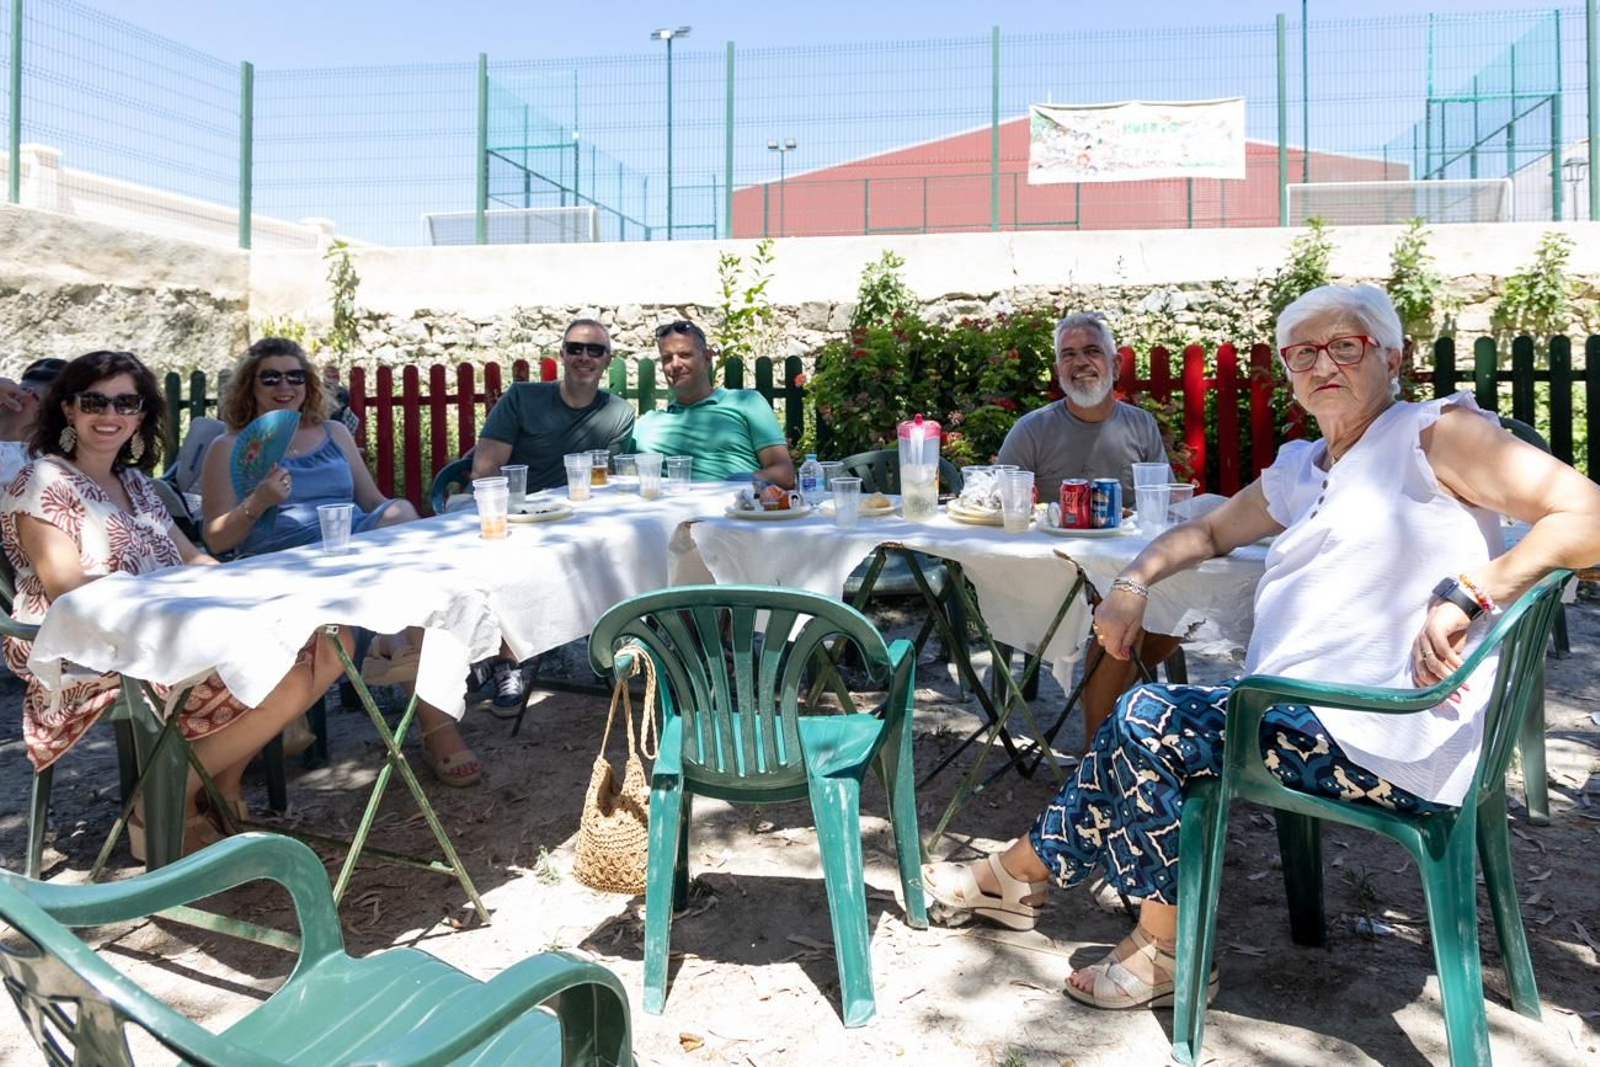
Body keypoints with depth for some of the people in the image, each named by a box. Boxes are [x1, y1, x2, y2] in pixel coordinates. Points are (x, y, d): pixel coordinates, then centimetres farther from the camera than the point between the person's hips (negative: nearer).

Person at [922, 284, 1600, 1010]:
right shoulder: (1301, 471, 19)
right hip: (1299, 715, 8)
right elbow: (1210, 532, 29)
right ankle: (1016, 876, 16)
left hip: (1387, 739, -8)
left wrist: (1467, 592, -25)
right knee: (1139, 733, 0)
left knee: (1147, 719, -16)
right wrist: (1134, 582, 9)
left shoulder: (1434, 433, -3)